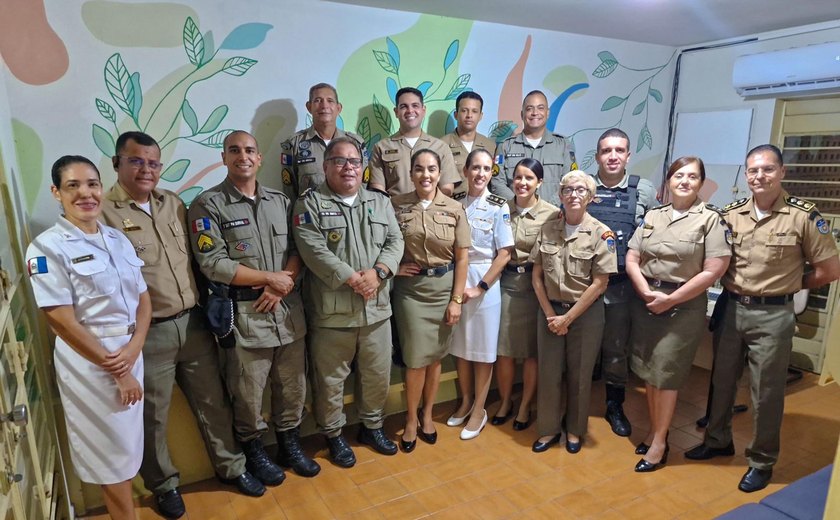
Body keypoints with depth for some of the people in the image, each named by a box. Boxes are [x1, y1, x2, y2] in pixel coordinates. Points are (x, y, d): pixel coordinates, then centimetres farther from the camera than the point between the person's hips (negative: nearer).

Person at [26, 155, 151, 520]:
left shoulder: (118, 239, 6)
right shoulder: (47, 247, -11)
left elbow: (143, 298, 7)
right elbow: (62, 322, -15)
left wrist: (134, 347, -11)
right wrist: (116, 371, -13)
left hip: (130, 353, 5)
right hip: (88, 360, -5)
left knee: (127, 443, 17)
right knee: (110, 450, 10)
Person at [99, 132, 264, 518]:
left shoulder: (173, 203, 8)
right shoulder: (102, 213, -11)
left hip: (192, 323, 5)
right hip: (147, 333, -5)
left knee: (213, 401, 17)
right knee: (152, 416, 14)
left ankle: (231, 466, 36)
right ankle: (164, 485, 36)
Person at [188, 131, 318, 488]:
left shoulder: (280, 201, 11)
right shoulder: (208, 205, -4)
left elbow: (298, 248, 7)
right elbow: (213, 264, -13)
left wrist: (282, 285, -12)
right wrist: (271, 277, -12)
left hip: (288, 310, 4)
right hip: (244, 314, -4)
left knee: (292, 385, 15)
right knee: (247, 393, 9)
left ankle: (290, 446, 36)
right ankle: (254, 453, 33)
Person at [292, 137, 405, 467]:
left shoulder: (380, 202, 11)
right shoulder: (310, 204, -3)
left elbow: (395, 242, 3)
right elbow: (314, 251, -15)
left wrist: (377, 272, -15)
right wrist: (354, 279, -19)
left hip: (376, 309, 4)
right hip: (331, 312, -4)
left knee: (377, 375, 16)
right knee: (330, 379, 9)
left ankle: (372, 426, 38)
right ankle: (333, 435, 32)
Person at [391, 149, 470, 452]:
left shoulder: (454, 209, -1)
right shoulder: (396, 205, -3)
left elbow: (461, 258, 0)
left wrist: (457, 299, -3)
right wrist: (393, 266, -10)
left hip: (444, 287, 2)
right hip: (410, 288, -1)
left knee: (435, 356, 11)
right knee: (416, 358, 1)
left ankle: (427, 415, 31)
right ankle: (411, 420, 22)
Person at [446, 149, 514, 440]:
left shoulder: (498, 207, -6)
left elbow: (504, 254, -9)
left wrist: (480, 286, -13)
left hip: (485, 282, -3)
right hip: (457, 280, 4)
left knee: (482, 348, 6)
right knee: (459, 345, 12)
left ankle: (479, 410, 21)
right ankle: (466, 402, 31)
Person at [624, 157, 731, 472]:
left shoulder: (710, 219, -4)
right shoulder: (652, 216, 9)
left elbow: (714, 270, -12)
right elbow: (631, 259, 5)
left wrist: (670, 299, -13)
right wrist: (648, 293, -11)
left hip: (684, 306, -4)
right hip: (644, 302, 4)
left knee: (666, 373, 1)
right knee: (648, 371, 11)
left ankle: (660, 442, 17)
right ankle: (654, 430, 28)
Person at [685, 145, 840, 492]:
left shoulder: (803, 216, -9)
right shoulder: (731, 214, 2)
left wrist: (787, 285, 2)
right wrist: (735, 286, -4)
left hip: (772, 315, -4)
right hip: (730, 308, 4)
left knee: (766, 392, 8)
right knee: (722, 380, 16)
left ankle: (762, 462, 26)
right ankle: (718, 440, 36)